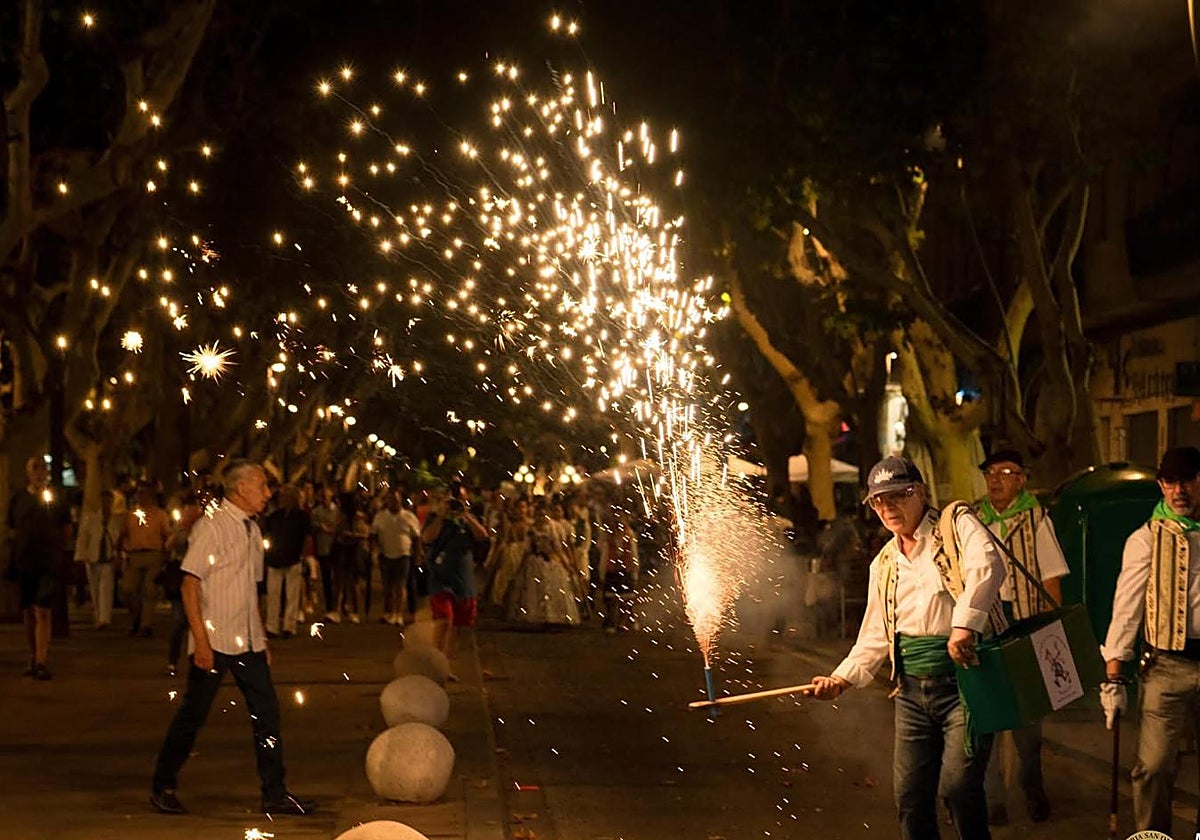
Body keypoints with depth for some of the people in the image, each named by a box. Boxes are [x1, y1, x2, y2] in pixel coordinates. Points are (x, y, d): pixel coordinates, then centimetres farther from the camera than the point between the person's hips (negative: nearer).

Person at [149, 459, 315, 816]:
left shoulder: (252, 530, 13)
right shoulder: (210, 527, -11)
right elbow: (190, 584, -14)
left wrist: (262, 638, 17)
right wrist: (201, 641, -19)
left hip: (248, 642, 7)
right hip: (215, 640, -7)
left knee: (267, 712, 4)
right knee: (193, 715, 1)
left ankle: (275, 794, 11)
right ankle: (163, 787, 17)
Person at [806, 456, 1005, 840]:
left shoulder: (958, 526, -1)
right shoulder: (883, 565, 19)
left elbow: (987, 567, -21)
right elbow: (875, 636, 23)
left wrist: (964, 624, -35)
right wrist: (843, 677, 8)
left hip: (964, 678, -6)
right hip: (913, 690, 6)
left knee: (957, 784, -18)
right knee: (910, 794, 4)